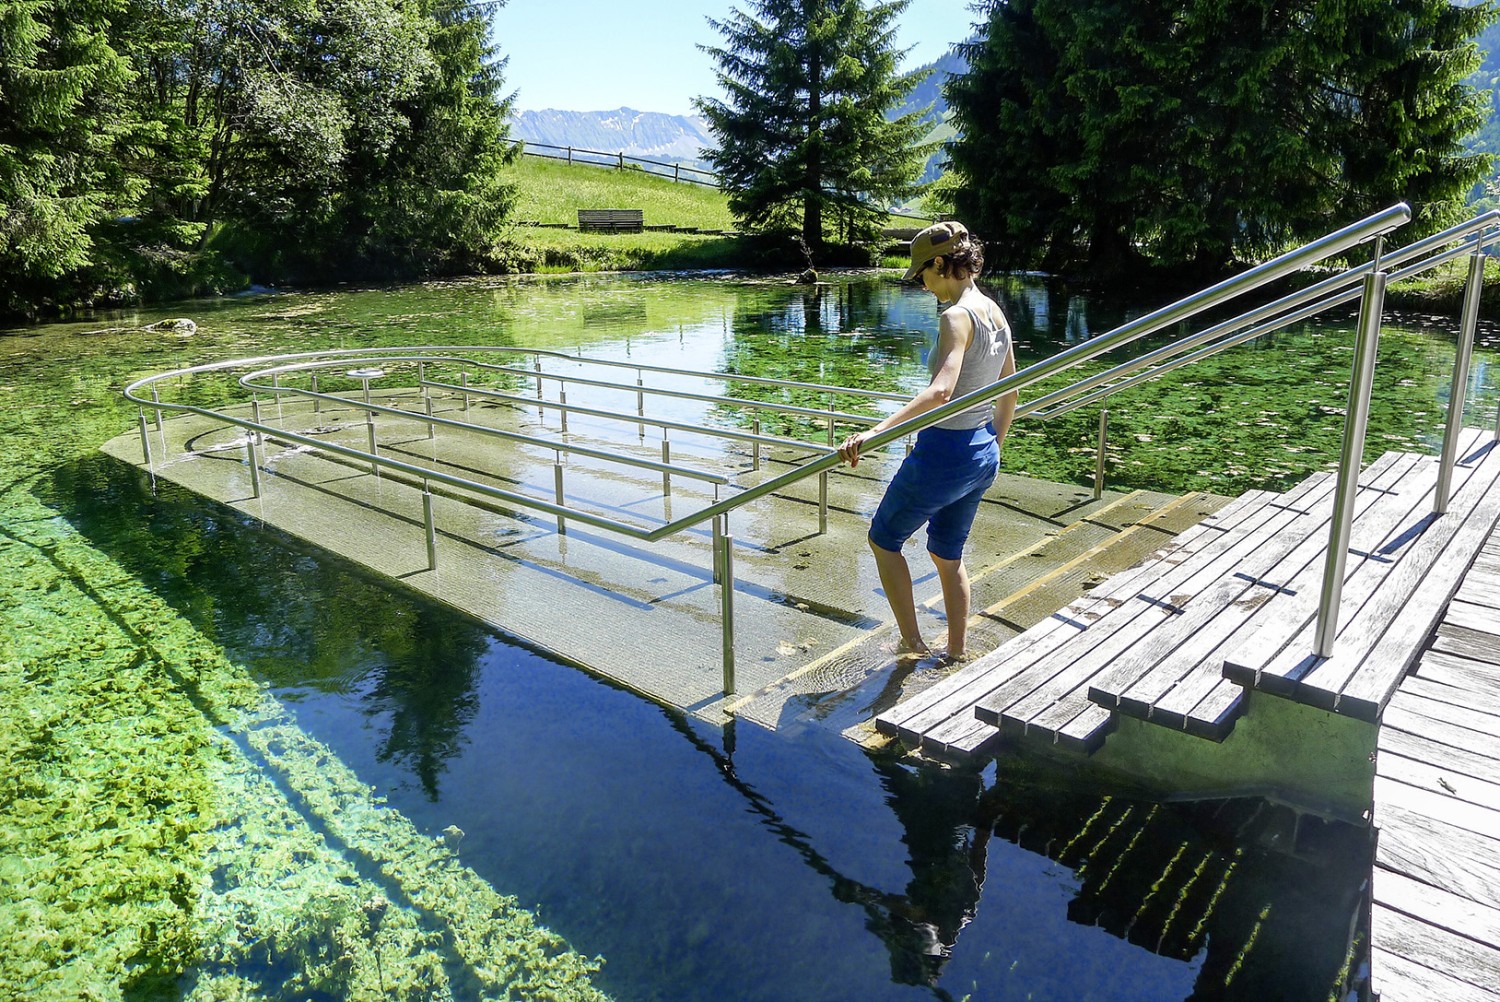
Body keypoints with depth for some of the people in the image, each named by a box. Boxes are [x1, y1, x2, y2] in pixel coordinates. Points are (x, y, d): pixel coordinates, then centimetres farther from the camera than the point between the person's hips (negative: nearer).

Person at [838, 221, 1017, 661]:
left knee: (884, 539, 14)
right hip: (983, 455, 9)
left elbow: (941, 390, -35)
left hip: (943, 452, -9)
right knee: (947, 553, 24)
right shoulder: (996, 313, 7)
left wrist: (874, 431, -43)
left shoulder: (957, 316, -19)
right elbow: (1009, 394, 15)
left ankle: (912, 641, 19)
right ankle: (957, 651, 33)